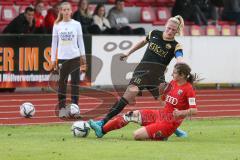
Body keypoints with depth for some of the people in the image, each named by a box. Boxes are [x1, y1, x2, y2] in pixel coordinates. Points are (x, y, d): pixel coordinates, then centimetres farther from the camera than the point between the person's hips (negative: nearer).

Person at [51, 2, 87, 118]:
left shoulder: (76, 24, 2)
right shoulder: (57, 25, 3)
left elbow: (80, 41, 7)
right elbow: (54, 43, 7)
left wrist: (83, 56, 3)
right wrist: (53, 59, 6)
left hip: (75, 57, 0)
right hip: (62, 58, 0)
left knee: (75, 82, 0)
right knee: (62, 82, 0)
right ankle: (62, 108, 5)